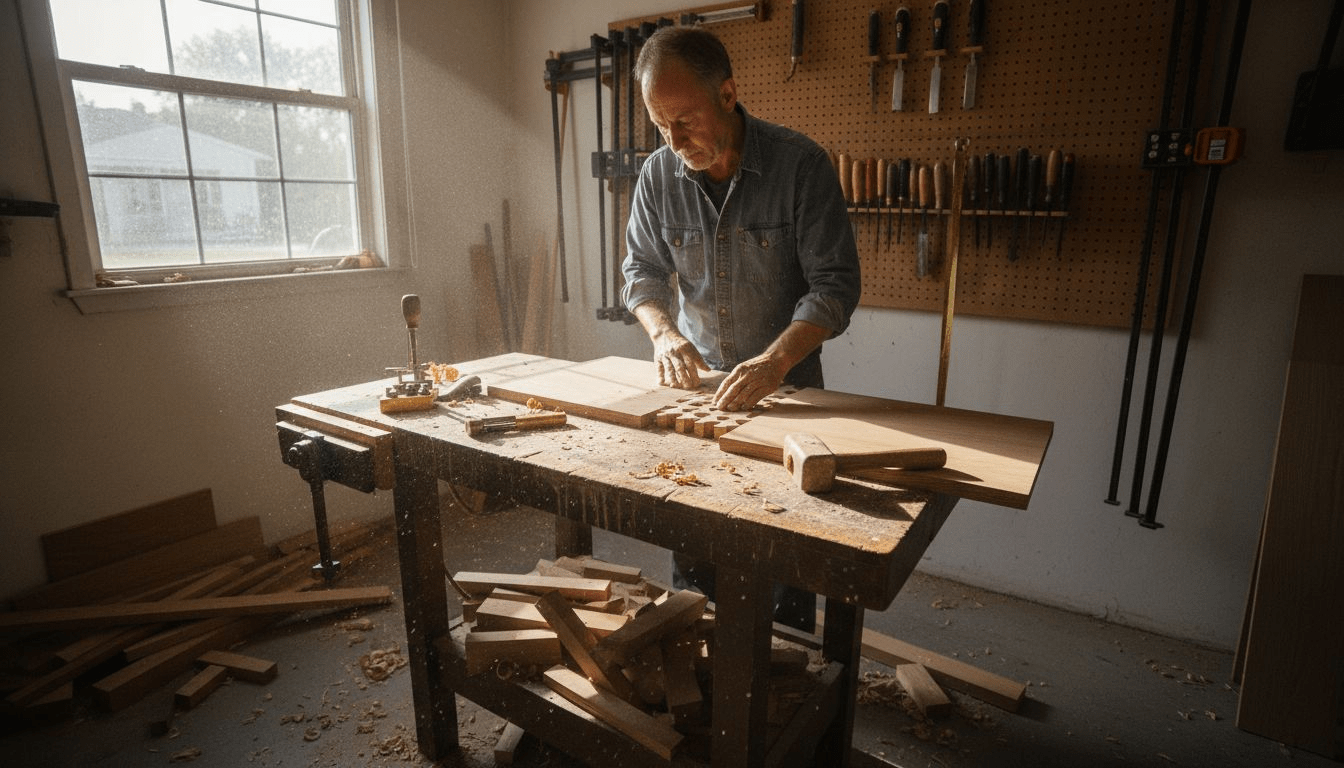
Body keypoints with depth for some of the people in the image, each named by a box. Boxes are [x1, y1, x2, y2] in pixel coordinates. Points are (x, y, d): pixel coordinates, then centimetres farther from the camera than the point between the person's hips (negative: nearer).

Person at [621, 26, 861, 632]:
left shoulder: (801, 164, -15)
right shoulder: (658, 174, -4)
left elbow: (833, 283, -17)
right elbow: (642, 269, 5)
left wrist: (775, 361, -31)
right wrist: (663, 333, -16)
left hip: (786, 383, -3)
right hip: (695, 379, 3)